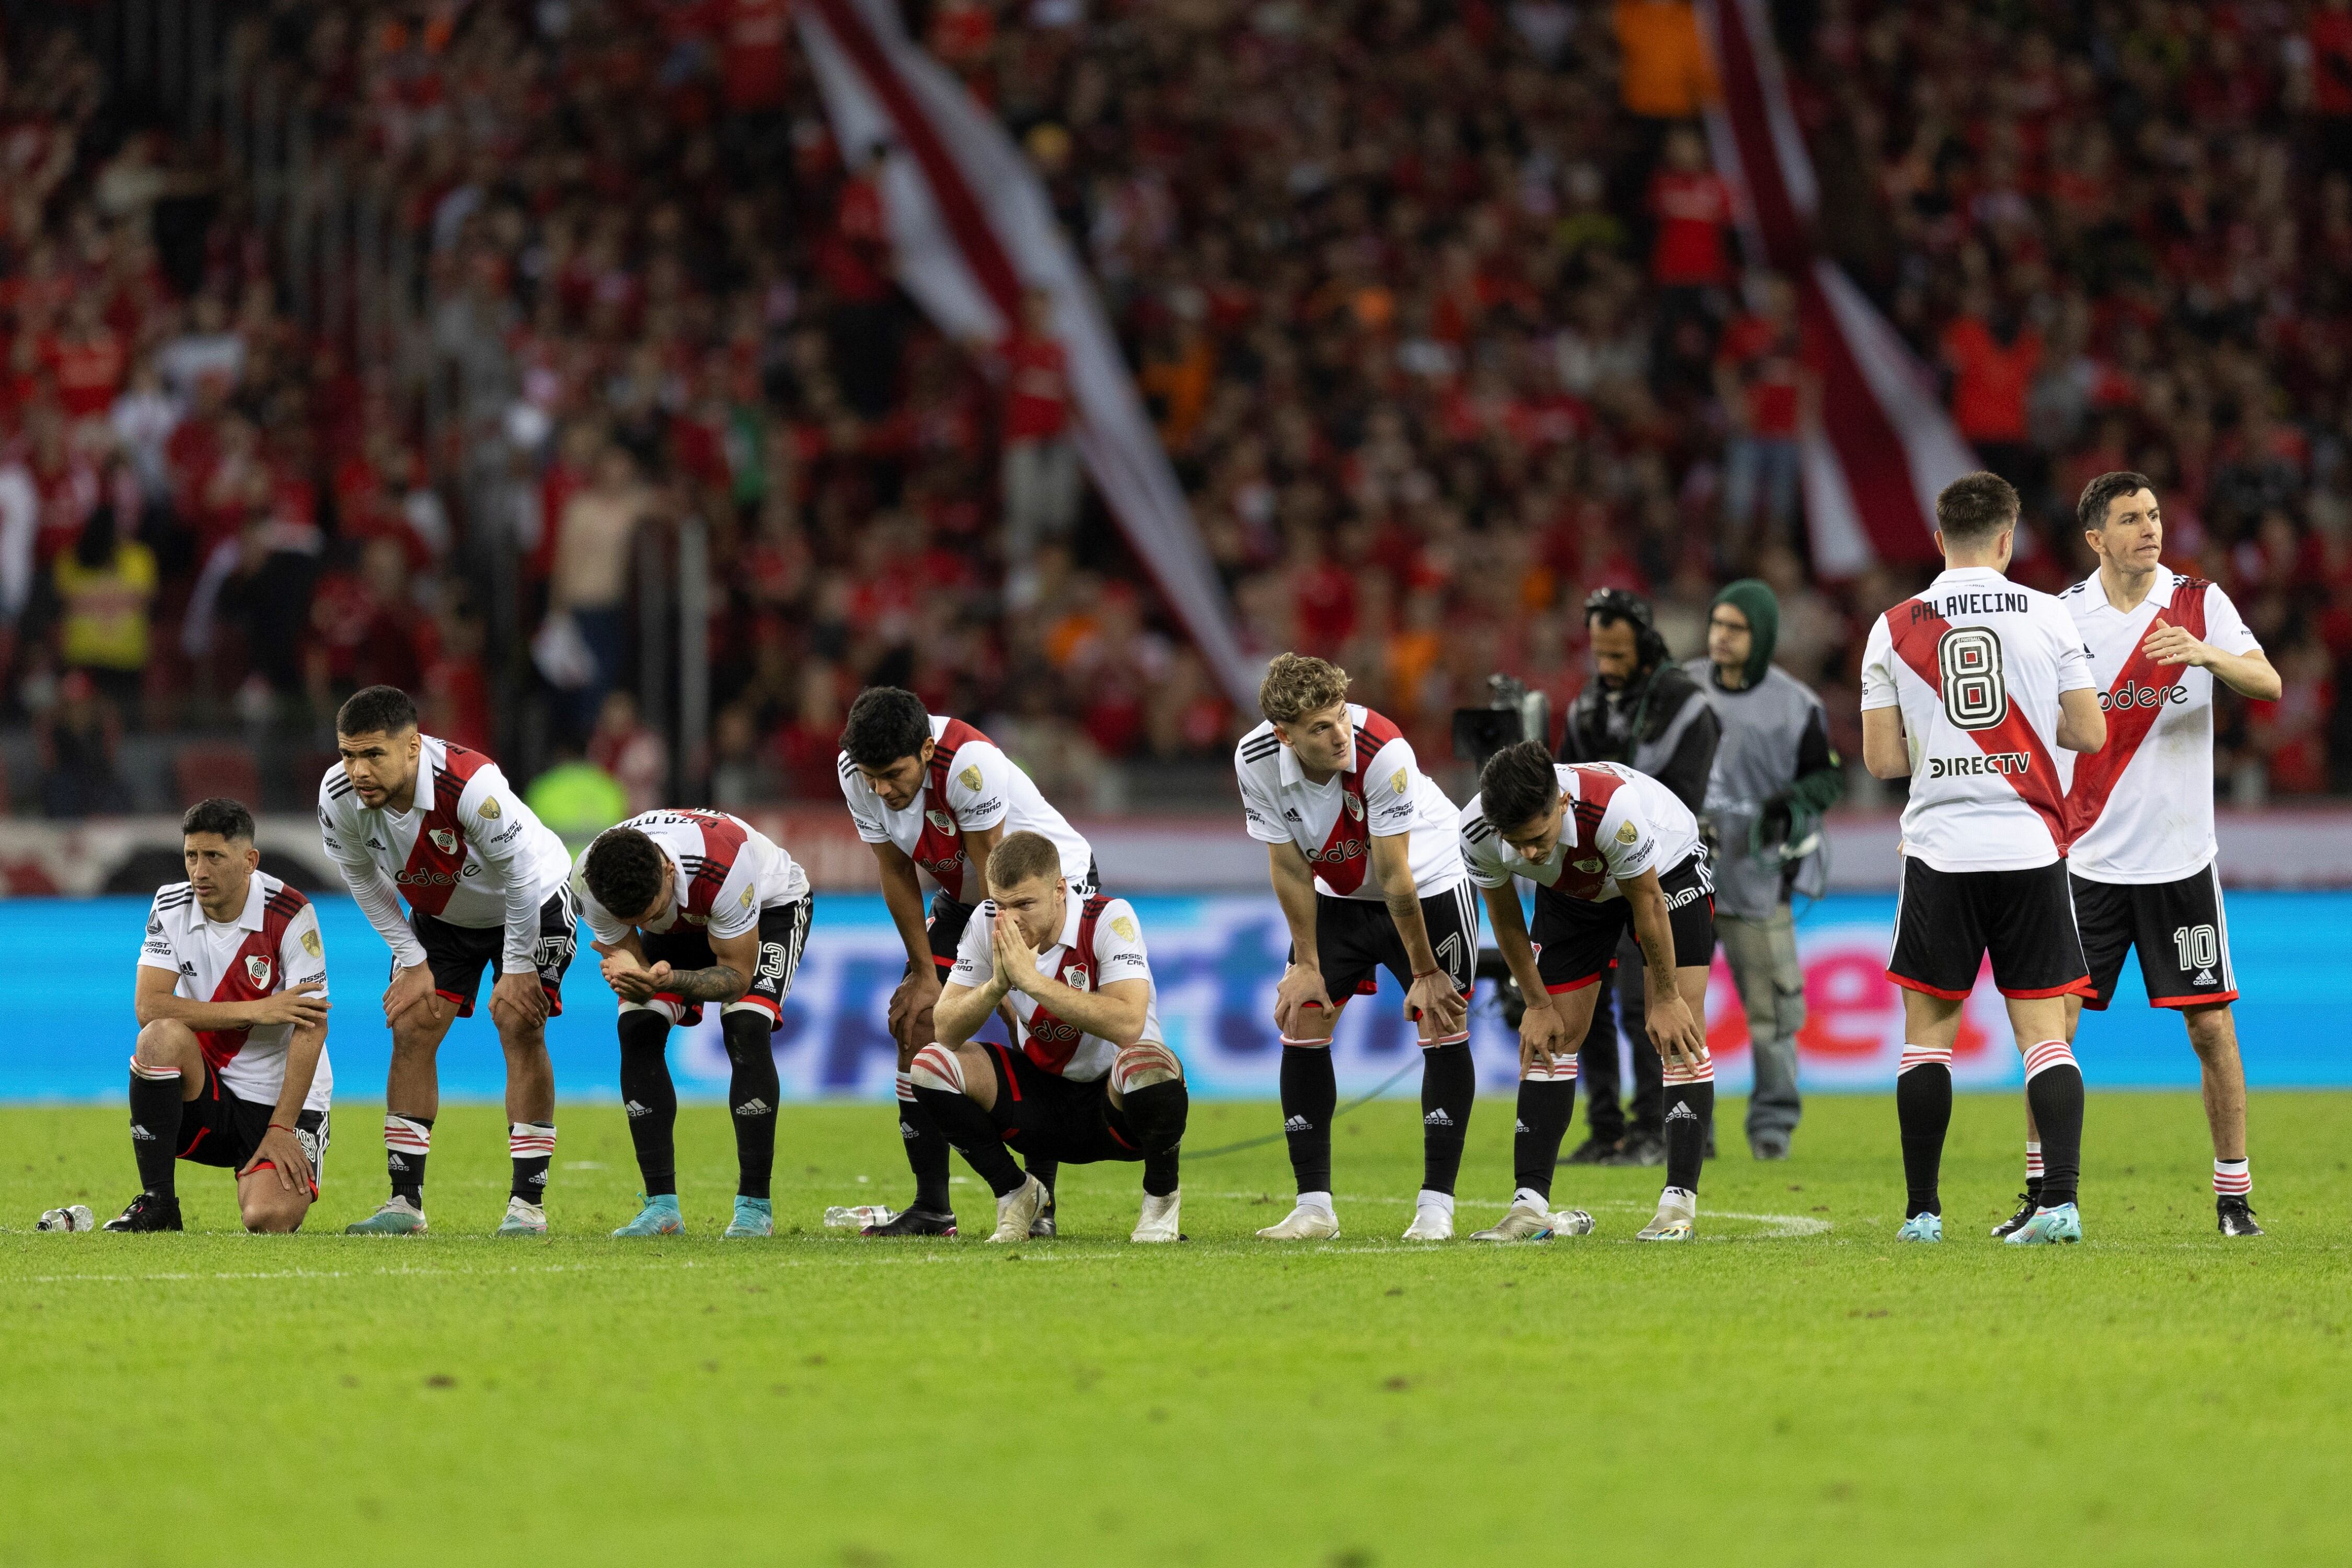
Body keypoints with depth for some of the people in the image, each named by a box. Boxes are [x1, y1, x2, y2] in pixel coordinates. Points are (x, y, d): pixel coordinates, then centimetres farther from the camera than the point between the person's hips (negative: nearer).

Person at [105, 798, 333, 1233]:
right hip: (205, 1096, 2)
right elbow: (148, 1007, -16)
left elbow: (311, 1029, -16)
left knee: (270, 1219, -27)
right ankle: (156, 1204, -18)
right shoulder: (172, 907, -4)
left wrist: (281, 1129, -22)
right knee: (162, 1037, -31)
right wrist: (255, 1010, -24)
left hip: (283, 1100, -2)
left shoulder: (290, 915, -14)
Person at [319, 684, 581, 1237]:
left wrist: (517, 968, -18)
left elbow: (520, 874, -27)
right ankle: (406, 1202, -2)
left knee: (519, 1025, -16)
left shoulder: (471, 785, -41)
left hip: (533, 901, -5)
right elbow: (363, 878, -5)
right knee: (412, 1027, -7)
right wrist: (411, 959, -4)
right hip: (441, 912, 5)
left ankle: (528, 1203, -11)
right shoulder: (339, 796, -26)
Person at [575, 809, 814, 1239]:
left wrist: (669, 980, -50)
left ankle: (755, 1208, -18)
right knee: (637, 1027, -17)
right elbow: (625, 957, -18)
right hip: (683, 924, 4)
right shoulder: (589, 881, -32)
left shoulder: (724, 864, -44)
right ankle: (662, 1207, -11)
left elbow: (737, 976, -31)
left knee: (745, 1028, -26)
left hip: (771, 904, -4)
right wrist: (628, 975, -45)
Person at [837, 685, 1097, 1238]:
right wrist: (924, 974, -5)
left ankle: (1040, 1204, -14)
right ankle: (932, 1208, 0)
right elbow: (898, 875, -6)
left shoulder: (969, 762, -36)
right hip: (962, 896, 6)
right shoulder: (854, 772, -18)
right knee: (916, 1022, -6)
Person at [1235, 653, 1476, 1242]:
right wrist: (1307, 964, -8)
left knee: (1442, 1027, -11)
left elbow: (1396, 877, -29)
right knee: (1301, 1026, -5)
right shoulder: (1255, 760, -24)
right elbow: (1290, 867, -11)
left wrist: (1425, 972, -19)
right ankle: (1314, 1206, 1)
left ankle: (1436, 1205, -5)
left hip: (1429, 884, -4)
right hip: (1337, 894, 4)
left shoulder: (1384, 752, -36)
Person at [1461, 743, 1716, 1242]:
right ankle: (1530, 1204, -3)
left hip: (1665, 868, -4)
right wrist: (1538, 1005, -6)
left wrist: (1666, 999, -17)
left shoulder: (1614, 808, -44)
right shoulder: (1477, 831, -31)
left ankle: (1680, 1201, -13)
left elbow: (1647, 904, -27)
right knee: (1553, 1036, -4)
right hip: (1573, 890, 4)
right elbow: (1505, 917, -10)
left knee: (1678, 1031, -14)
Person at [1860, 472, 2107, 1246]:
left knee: (1927, 1028, 10)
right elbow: (2089, 733, 1)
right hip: (2031, 845, 0)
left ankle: (1922, 1211, 9)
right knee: (2043, 1030, 2)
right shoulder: (2047, 616, -1)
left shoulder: (1894, 628, 0)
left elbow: (1882, 759, 0)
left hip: (1939, 853, 0)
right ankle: (2060, 1200, -11)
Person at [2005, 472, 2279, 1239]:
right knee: (2051, 1023, -4)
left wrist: (2204, 653, -32)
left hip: (2181, 856, -1)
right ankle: (2042, 1192, 7)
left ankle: (2234, 1197, 7)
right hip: (2089, 857, 1)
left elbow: (2269, 685, -13)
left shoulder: (2200, 602, -1)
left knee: (2212, 1027, -2)